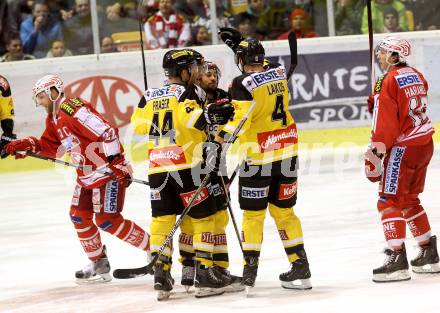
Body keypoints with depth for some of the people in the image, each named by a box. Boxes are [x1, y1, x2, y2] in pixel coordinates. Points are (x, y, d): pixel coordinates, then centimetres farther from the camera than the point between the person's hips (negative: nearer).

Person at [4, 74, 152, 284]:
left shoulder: (74, 110, -23)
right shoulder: (54, 118, 11)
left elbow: (108, 132, -28)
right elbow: (53, 147, 19)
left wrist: (117, 164, -28)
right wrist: (29, 145, 2)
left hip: (109, 170, -11)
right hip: (87, 175, 11)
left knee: (106, 220, -14)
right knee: (79, 216, 9)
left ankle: (153, 248, -2)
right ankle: (99, 264, 20)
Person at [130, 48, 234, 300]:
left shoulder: (150, 96, 14)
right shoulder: (186, 92, -4)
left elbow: (138, 125, 20)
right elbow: (187, 117, -22)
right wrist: (207, 116, -32)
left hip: (157, 166, 6)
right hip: (186, 164, -6)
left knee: (162, 217, 9)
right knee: (203, 215, 3)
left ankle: (161, 273, 2)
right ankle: (204, 273, -1)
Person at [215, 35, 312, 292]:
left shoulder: (244, 83, -14)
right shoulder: (279, 72, 4)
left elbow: (239, 120, -22)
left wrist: (219, 139, -19)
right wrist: (240, 42, 29)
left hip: (259, 158, -6)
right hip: (287, 153, 6)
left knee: (253, 213, 3)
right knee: (283, 210, 14)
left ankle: (250, 270, 2)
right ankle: (300, 268, 13)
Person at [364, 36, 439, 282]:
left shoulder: (389, 81, -15)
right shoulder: (416, 76, 10)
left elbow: (385, 123, -19)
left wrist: (375, 154, -17)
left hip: (403, 148, -9)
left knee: (390, 202, -5)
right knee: (410, 200, 20)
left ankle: (397, 259, -13)